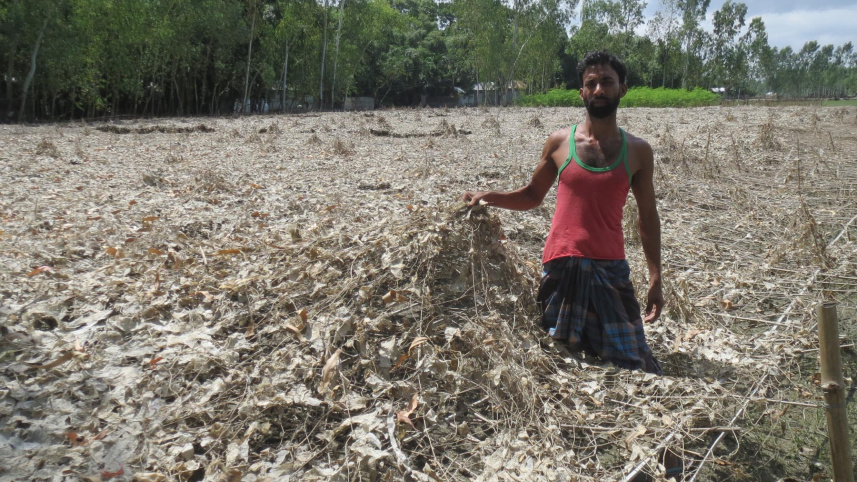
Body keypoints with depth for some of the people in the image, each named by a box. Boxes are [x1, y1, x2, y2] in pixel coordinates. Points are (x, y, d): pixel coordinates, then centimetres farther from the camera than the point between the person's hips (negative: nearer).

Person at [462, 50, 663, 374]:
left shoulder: (637, 152, 5)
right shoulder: (560, 143, 3)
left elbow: (648, 217, 9)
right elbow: (532, 195, 14)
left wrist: (655, 278, 5)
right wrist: (488, 197, -2)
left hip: (611, 269, 1)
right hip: (562, 266, 0)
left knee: (629, 365, 0)